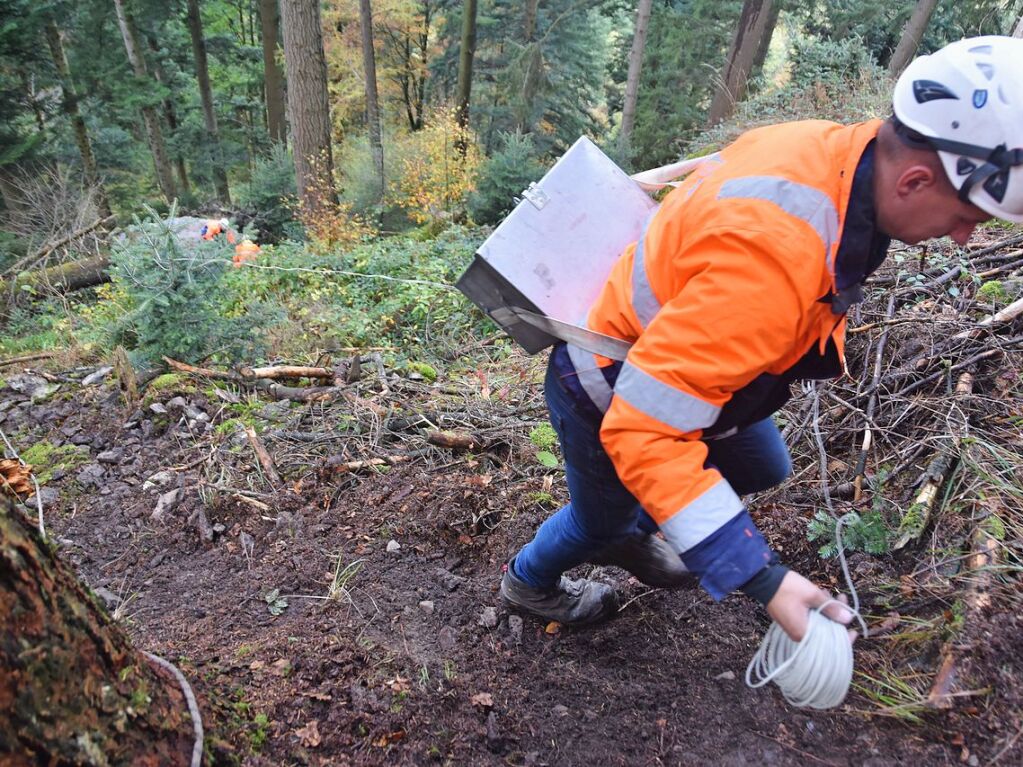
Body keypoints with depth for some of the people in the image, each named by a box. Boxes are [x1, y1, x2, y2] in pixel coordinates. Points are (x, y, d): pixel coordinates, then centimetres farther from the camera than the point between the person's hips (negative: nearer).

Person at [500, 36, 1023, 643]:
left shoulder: (834, 147, -16)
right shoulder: (771, 253, -43)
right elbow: (644, 432, -41)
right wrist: (761, 578, -37)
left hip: (661, 356, 8)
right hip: (610, 399, -8)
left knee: (761, 469, 25)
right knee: (604, 517, 21)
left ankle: (626, 536, 48)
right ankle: (530, 581, 55)